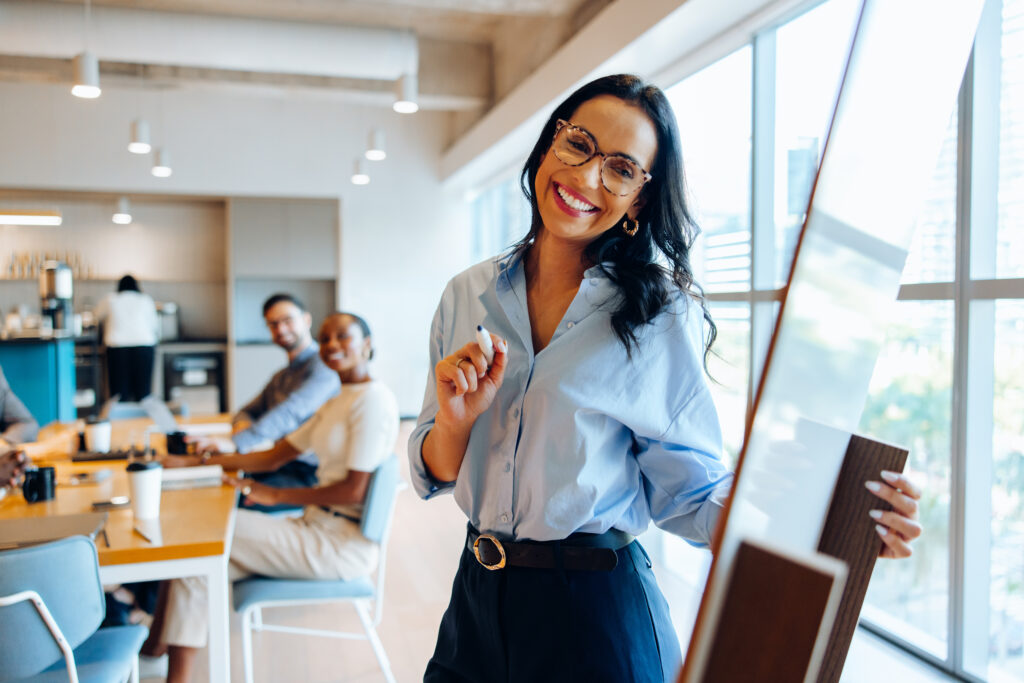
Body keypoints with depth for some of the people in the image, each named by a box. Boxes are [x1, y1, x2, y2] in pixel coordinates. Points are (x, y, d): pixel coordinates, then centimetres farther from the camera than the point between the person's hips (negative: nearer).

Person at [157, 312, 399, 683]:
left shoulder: (373, 399, -15)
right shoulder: (337, 403, 14)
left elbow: (353, 490, -20)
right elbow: (273, 457, 15)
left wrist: (275, 495, -13)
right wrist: (196, 462, 11)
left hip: (342, 544, -9)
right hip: (319, 527, 9)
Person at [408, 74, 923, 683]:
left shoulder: (660, 315, -11)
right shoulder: (467, 296, -1)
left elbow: (689, 495, -10)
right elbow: (433, 476, 2)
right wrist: (455, 422, -19)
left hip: (597, 614, -3)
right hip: (478, 600, 4)